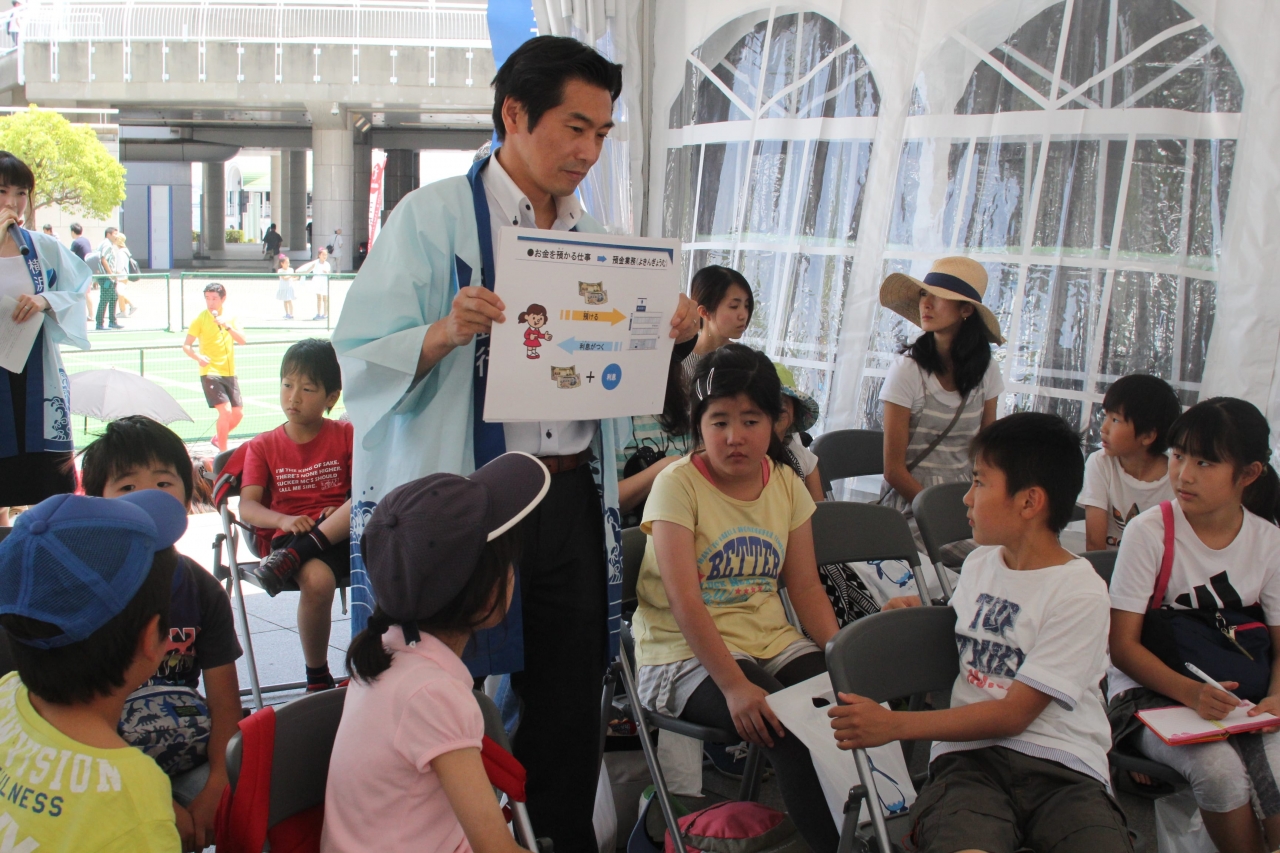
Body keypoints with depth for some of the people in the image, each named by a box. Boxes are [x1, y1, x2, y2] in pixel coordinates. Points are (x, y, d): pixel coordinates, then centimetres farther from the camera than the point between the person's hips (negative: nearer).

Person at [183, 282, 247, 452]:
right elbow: (186, 345, -6)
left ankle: (218, 438, 35)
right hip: (210, 373, -5)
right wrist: (198, 357, -25)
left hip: (230, 373, 5)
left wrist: (227, 326, -23)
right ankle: (223, 453, -6)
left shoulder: (231, 317, 5)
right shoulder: (200, 319, -5)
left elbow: (242, 340, -7)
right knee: (225, 411, -17)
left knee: (238, 414, 8)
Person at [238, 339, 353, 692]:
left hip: (342, 533, 1)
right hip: (291, 535, 0)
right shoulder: (263, 446, 12)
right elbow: (247, 507, 1)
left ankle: (292, 557, -33)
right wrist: (284, 520, -20)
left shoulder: (346, 435, 11)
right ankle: (317, 678, -13)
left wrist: (343, 513, -19)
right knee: (318, 580, -35)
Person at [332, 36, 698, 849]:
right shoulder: (433, 217, -4)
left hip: (574, 498, 5)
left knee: (571, 692, 9)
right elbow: (361, 360, -9)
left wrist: (663, 338, 1)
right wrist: (445, 335, -26)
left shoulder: (592, 232, 13)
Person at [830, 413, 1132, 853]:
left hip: (1061, 766, -2)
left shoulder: (1080, 591, -4)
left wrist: (895, 724, -11)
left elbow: (1014, 714, -8)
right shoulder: (979, 562, 16)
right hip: (970, 756, 2)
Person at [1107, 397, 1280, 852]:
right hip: (1152, 693, -2)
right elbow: (1122, 644, -10)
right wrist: (1191, 692, -24)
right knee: (1218, 767, -30)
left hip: (1235, 696, 3)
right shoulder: (1149, 533, -10)